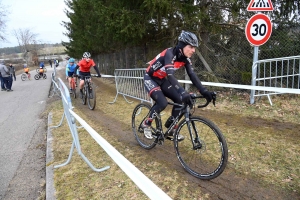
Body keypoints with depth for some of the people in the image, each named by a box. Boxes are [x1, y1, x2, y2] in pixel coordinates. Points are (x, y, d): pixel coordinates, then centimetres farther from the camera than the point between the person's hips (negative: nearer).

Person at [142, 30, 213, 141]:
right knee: (162, 103, -26)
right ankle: (146, 124, 0)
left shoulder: (185, 58, -9)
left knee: (180, 100, -7)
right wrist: (183, 93, -55)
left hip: (162, 80, 7)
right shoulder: (170, 53, -31)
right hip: (150, 78, -7)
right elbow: (170, 75, -44)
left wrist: (204, 91, -25)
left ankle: (172, 129, 8)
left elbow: (192, 75, -13)